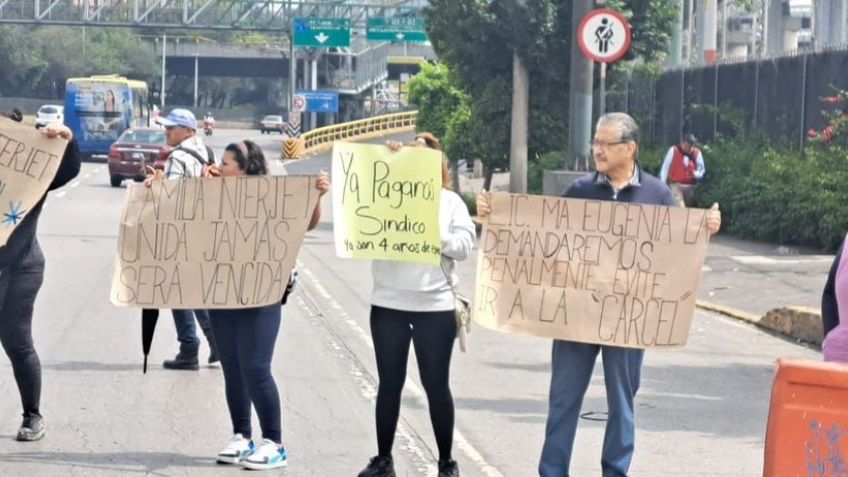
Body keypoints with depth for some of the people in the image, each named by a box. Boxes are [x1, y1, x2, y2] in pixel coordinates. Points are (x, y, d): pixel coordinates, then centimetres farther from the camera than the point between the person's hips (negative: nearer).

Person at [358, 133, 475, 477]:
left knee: (436, 385, 5)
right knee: (389, 383, 8)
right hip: (388, 303, 1)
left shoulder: (450, 201, 5)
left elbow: (464, 246, -1)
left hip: (435, 306, -1)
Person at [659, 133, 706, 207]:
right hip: (676, 185, -4)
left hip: (690, 187, 4)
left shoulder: (697, 153, 1)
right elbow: (665, 168, -1)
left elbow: (702, 171, 6)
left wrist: (695, 174, -18)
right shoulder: (673, 150, -6)